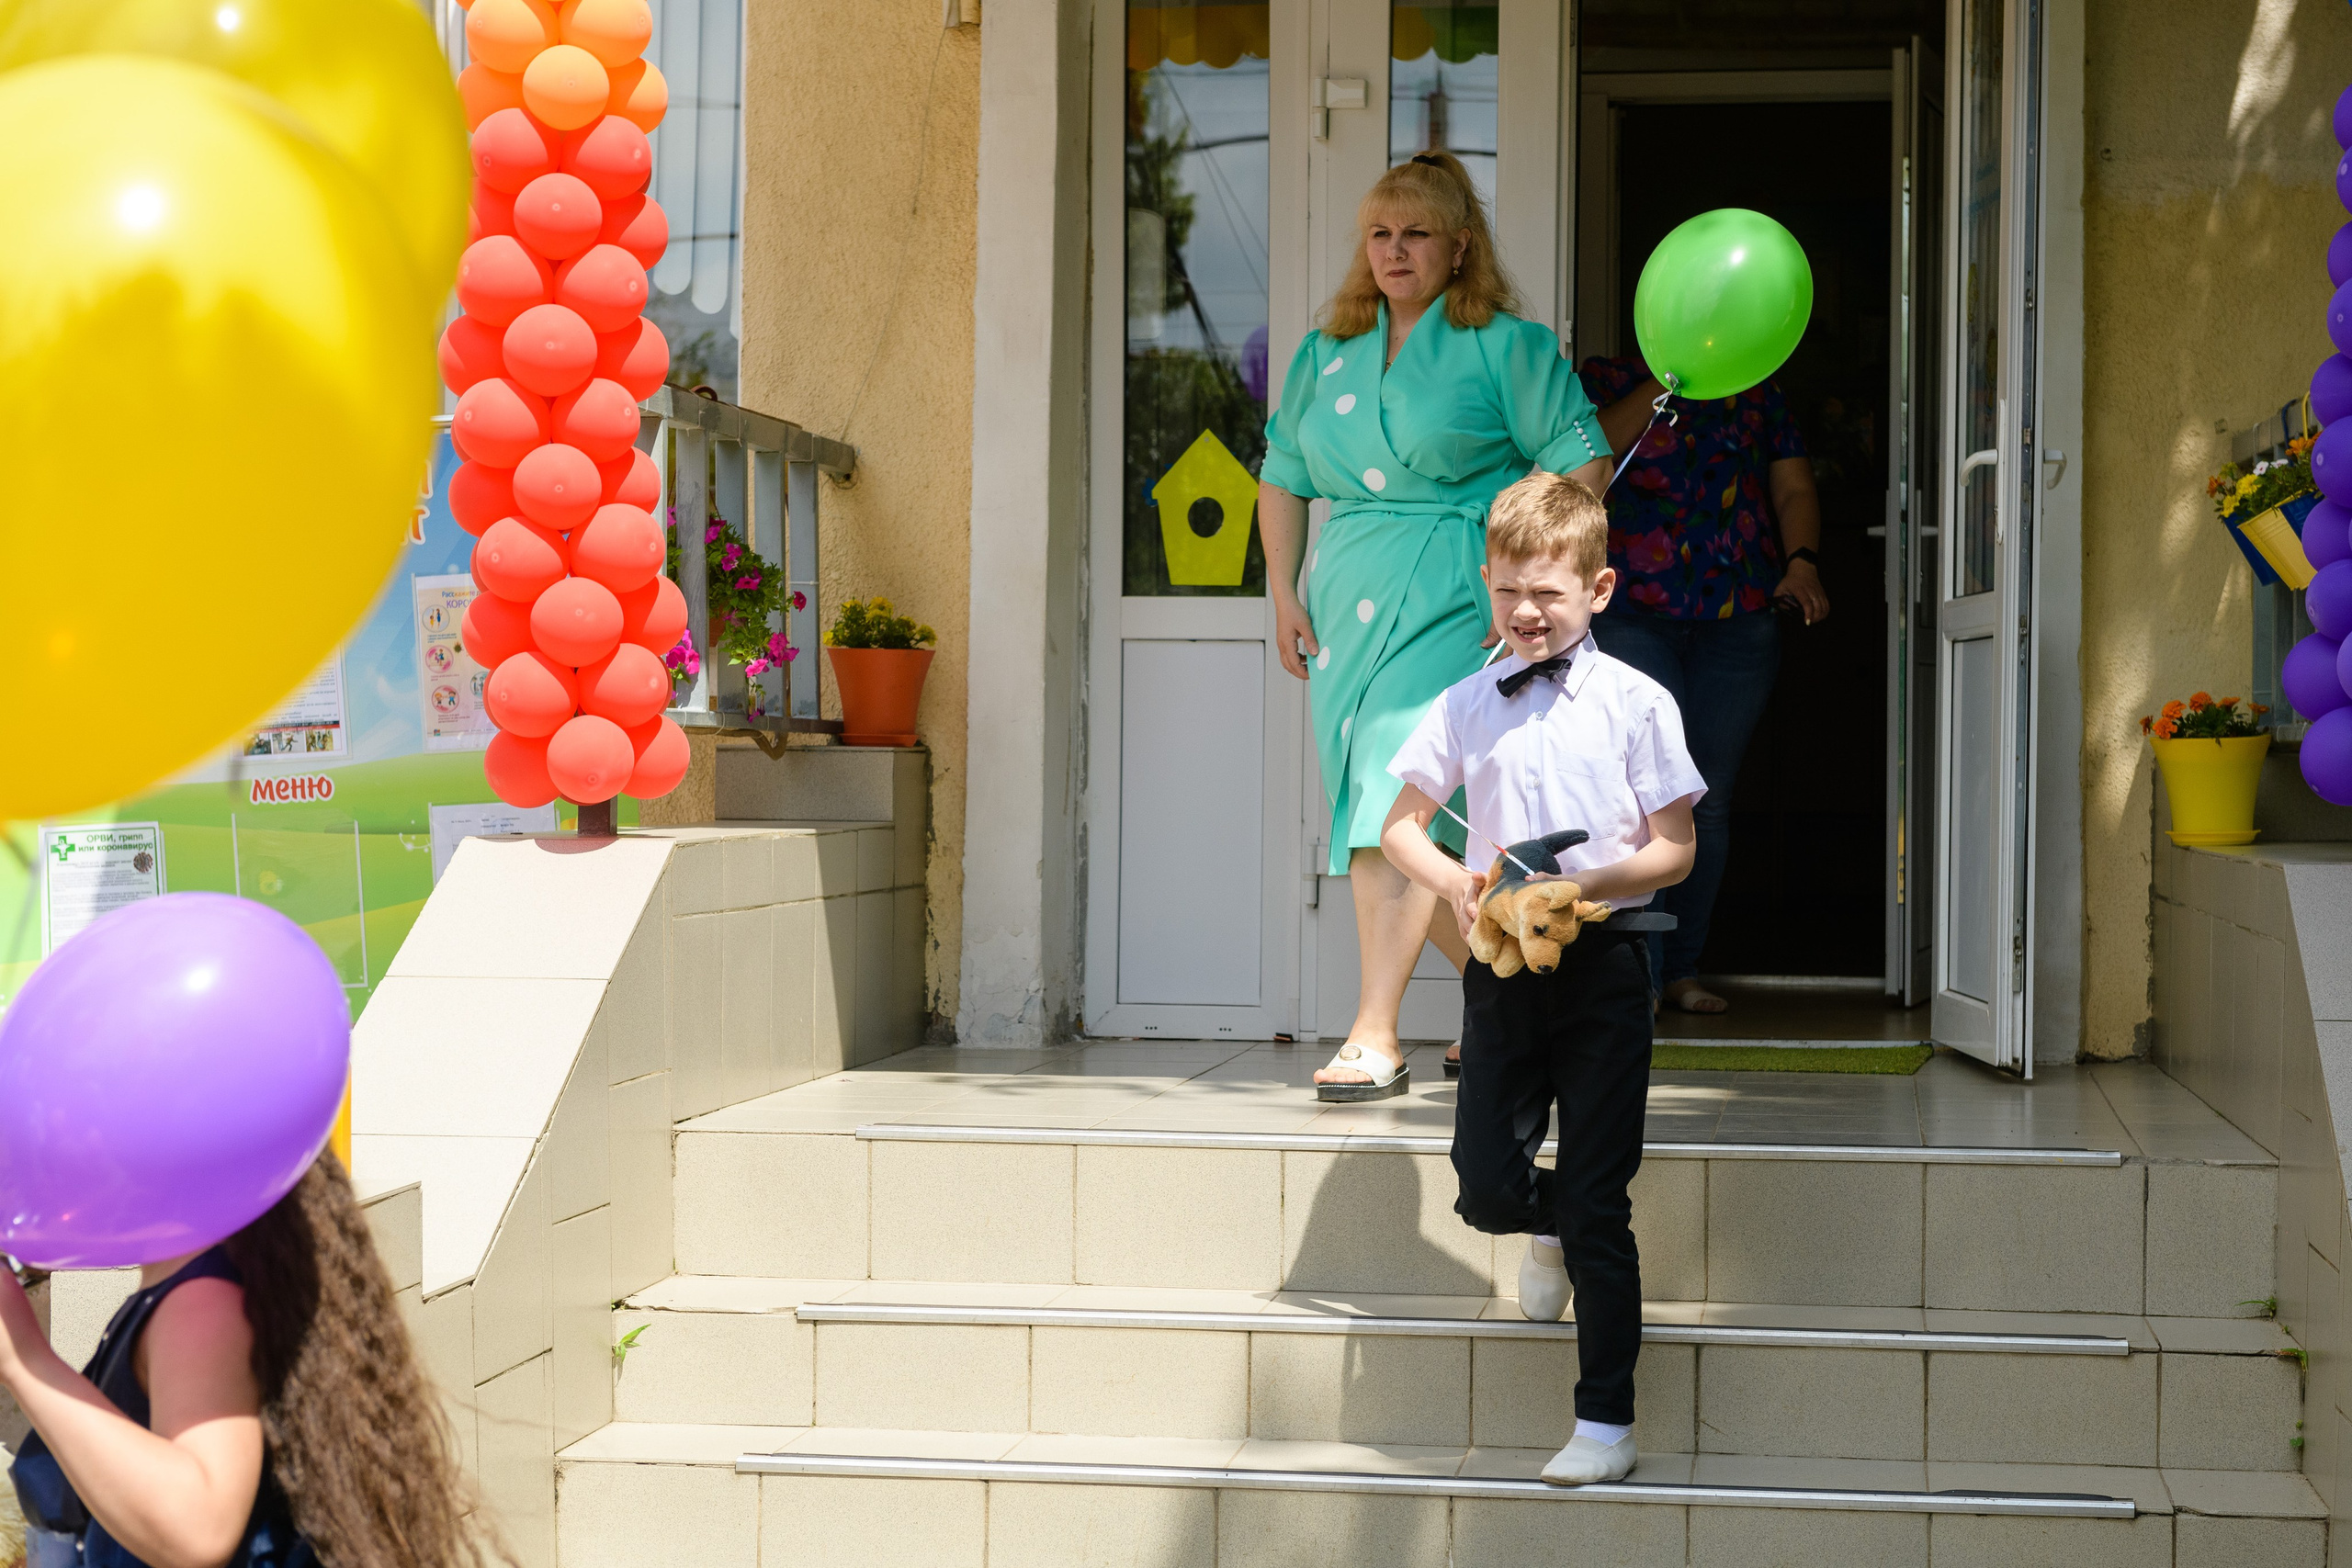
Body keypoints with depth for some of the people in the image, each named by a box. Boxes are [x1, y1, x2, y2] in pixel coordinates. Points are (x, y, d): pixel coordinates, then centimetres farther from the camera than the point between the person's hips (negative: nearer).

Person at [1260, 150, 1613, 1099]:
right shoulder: (1326, 352, 16)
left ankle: (1374, 1037, -19)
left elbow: (1581, 462, -3)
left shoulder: (1505, 346, 0)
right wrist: (1284, 596, 14)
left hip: (1455, 604, -6)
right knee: (1399, 823, 6)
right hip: (1344, 609, 6)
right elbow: (1282, 475, 22)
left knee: (1396, 797, -18)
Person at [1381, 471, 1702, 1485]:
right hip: (1502, 960, 3)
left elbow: (1675, 849, -3)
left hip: (1602, 958, -3)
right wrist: (1453, 884, -8)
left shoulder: (1635, 704, -3)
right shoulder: (1467, 705, 6)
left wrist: (1584, 886, -19)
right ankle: (1549, 1228, 35)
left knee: (1596, 1205, -1)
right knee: (1486, 1189, -4)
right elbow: (1400, 825, 12)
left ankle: (1606, 1421, 8)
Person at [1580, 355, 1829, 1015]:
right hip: (1633, 610, -3)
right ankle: (1638, 973, -12)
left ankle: (1682, 970, 13)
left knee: (1709, 799, 4)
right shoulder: (1610, 380, 11)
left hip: (1739, 618, 3)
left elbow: (1795, 488, 11)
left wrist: (1801, 562, -7)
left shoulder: (1757, 392, 19)